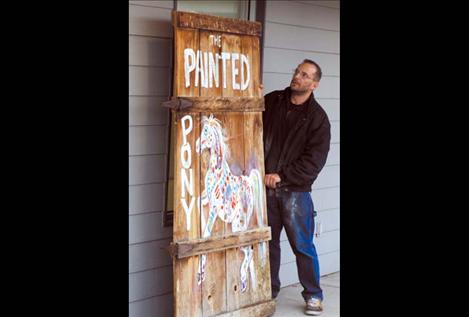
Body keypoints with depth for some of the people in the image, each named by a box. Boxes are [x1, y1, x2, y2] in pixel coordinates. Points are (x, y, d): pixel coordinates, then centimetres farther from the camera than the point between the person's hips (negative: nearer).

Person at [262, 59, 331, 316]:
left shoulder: (317, 117, -5)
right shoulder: (271, 101, 4)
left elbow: (314, 160, -11)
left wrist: (281, 176, -15)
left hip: (295, 191, -3)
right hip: (266, 187, 3)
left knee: (302, 246, 3)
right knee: (268, 242, 14)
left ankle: (313, 296, 19)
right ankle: (269, 291, 29)